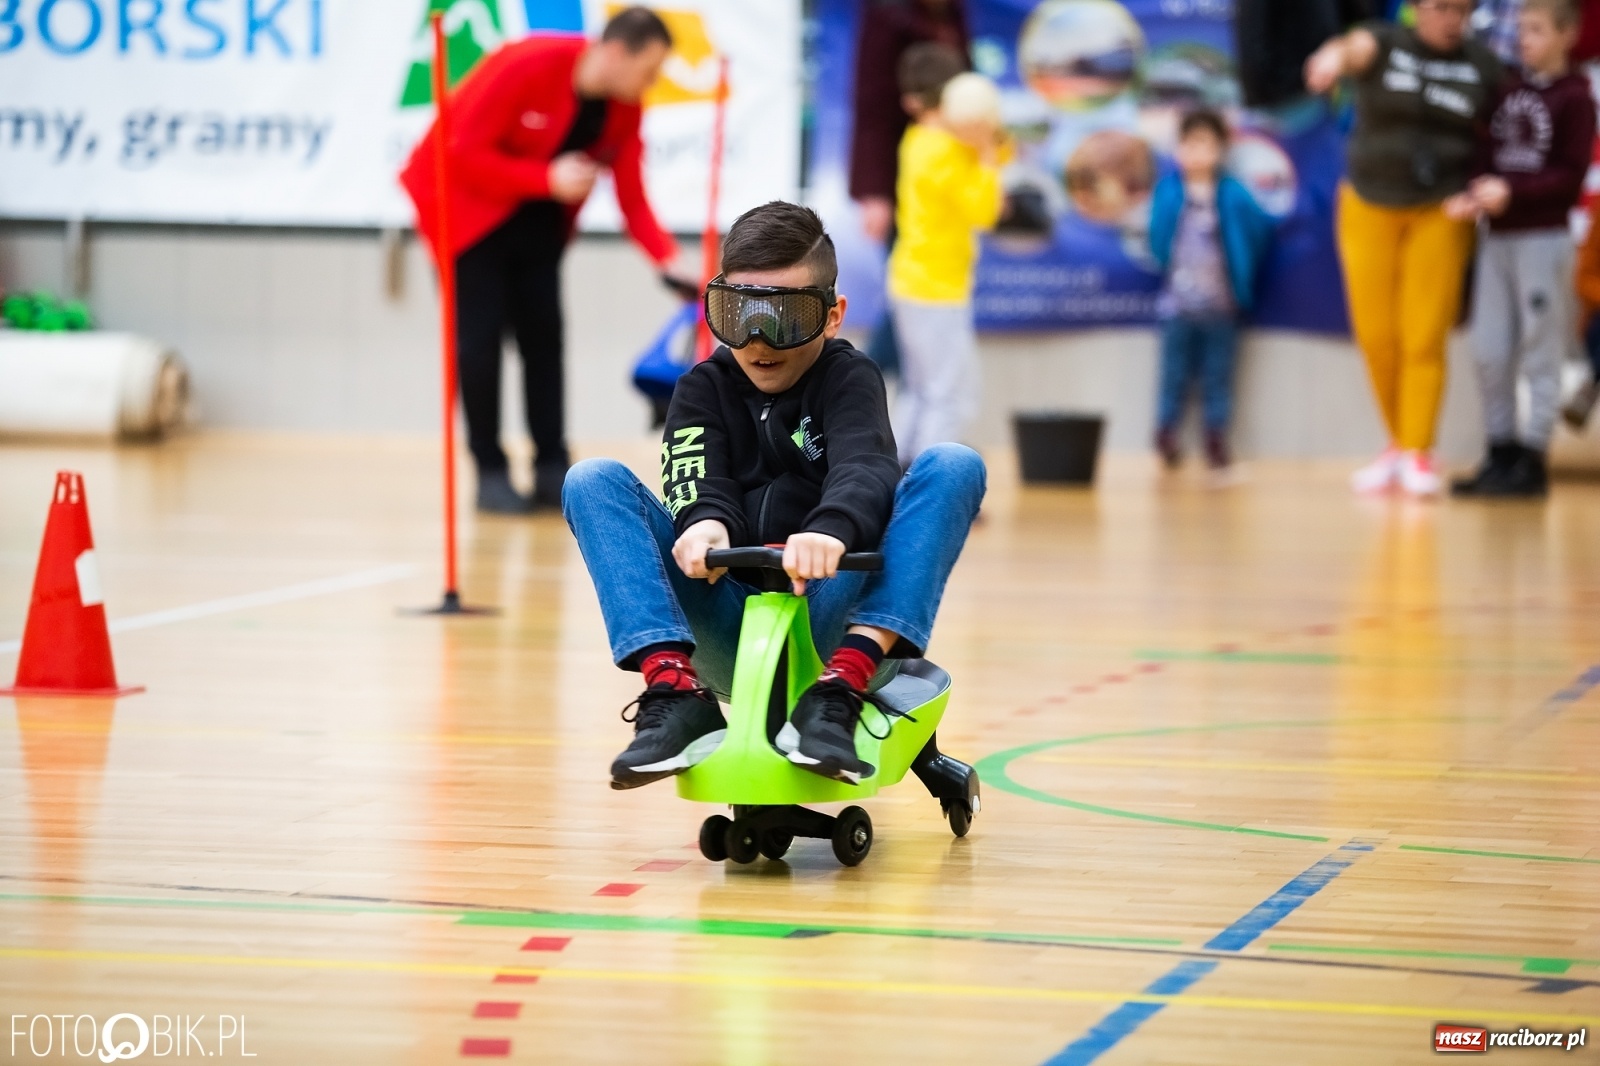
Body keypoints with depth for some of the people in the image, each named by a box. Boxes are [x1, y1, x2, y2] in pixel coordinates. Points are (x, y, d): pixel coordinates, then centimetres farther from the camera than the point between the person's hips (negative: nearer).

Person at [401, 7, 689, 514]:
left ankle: (551, 472, 1)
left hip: (534, 219, 6)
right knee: (480, 338, -10)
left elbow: (632, 197, -9)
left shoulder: (625, 109, -9)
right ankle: (490, 474, -4)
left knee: (544, 336, -1)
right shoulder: (528, 67, -29)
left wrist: (667, 259, -24)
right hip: (469, 204, -6)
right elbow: (464, 152, -28)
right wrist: (547, 180, -31)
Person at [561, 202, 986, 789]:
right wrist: (705, 522, -35)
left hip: (827, 618, -2)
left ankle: (839, 689, -36)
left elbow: (865, 470, -18)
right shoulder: (705, 388, 11)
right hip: (722, 628, 2)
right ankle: (674, 689, -30)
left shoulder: (848, 378, 5)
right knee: (592, 481, -12)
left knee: (953, 466, -20)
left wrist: (830, 530, -42)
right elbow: (695, 483, -9)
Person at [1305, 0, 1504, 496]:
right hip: (1370, 209, 0)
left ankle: (1418, 454, -1)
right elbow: (1357, 47, -29)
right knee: (1376, 338, 3)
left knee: (1425, 340, -6)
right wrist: (1336, 57, -53)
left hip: (1440, 214, 0)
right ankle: (1397, 444, 20)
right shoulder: (1385, 44, -5)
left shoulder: (1482, 65, 1)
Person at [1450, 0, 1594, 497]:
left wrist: (1511, 192, -18)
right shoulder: (1508, 88, 10)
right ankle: (1500, 452, 16)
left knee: (1541, 354, -2)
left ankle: (1531, 461, 2)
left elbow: (1571, 176, -10)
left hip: (1544, 237, -6)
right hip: (1497, 235, 6)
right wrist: (1472, 195, -7)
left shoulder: (1574, 97, -5)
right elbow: (1489, 154, 12)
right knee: (1490, 353, 7)